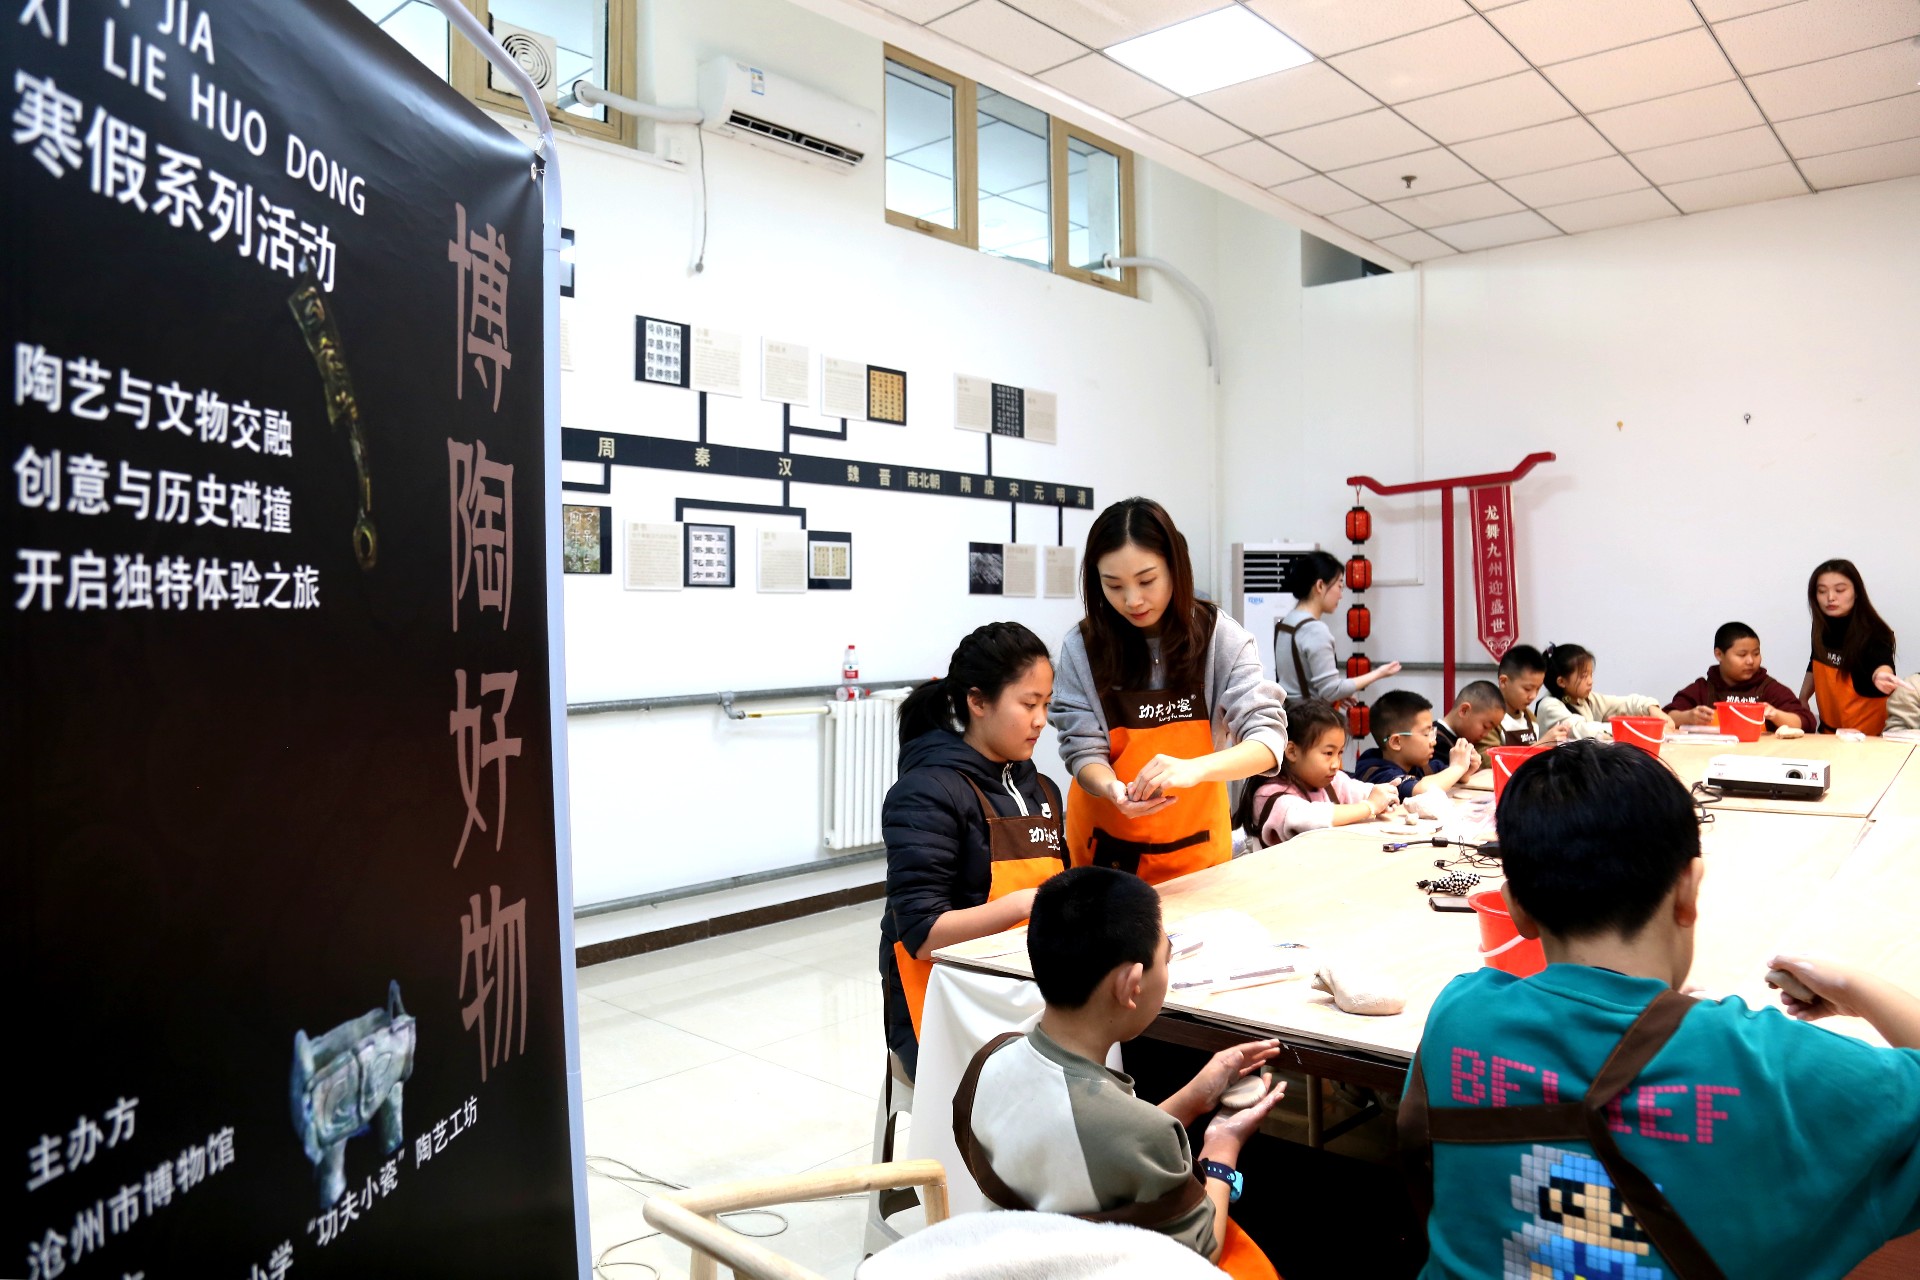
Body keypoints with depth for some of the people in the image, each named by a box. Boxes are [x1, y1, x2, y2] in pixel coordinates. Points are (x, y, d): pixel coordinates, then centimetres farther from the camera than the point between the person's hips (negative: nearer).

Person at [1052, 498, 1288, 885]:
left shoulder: (1220, 637, -11)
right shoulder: (1081, 647, -10)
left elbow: (1268, 736, -17)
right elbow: (1083, 749, -9)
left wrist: (1195, 768, -36)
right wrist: (1113, 789, -31)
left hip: (1195, 850, 0)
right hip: (1106, 848, 0)